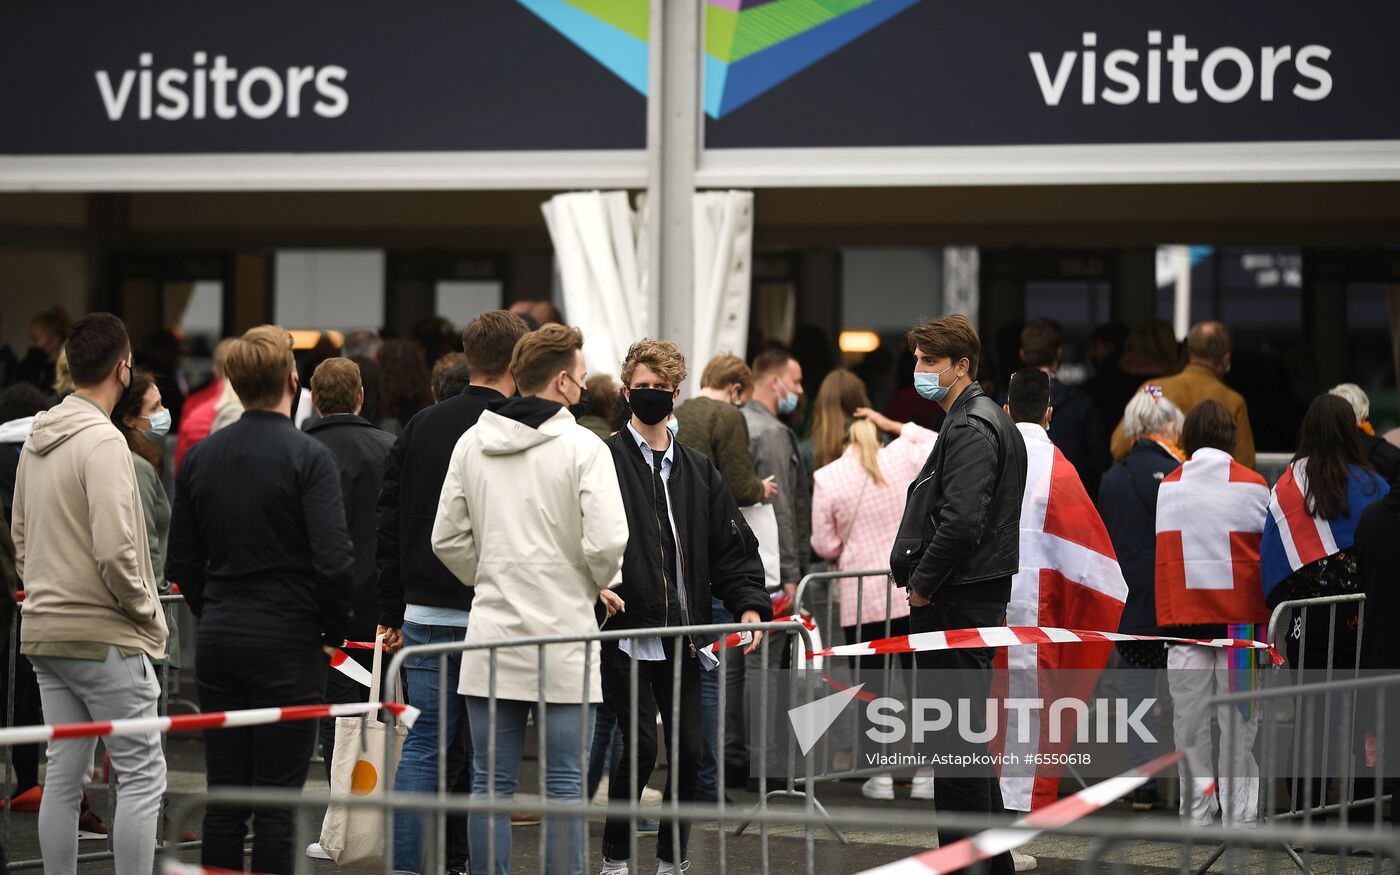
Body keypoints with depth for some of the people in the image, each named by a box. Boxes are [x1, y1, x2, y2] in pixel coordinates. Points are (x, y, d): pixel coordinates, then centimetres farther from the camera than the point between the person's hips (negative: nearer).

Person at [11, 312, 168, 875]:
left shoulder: (36, 442, 11)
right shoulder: (103, 441, -16)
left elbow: (20, 536, 18)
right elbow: (114, 551, -22)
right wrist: (149, 616, -9)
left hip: (44, 634, 8)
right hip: (104, 638, -8)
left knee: (63, 775, 10)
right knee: (142, 773, -2)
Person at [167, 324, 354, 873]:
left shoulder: (201, 456, 6)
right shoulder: (308, 456, -11)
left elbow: (181, 562, 10)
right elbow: (334, 561, -18)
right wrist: (334, 632, -3)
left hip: (218, 643, 5)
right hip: (288, 644, -5)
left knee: (224, 798, 9)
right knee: (276, 801, -2)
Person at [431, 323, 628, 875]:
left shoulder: (472, 443, 5)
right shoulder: (582, 447, -10)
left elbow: (448, 539, 8)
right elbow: (606, 542, -17)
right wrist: (600, 585, 4)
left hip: (491, 640, 4)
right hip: (562, 637, -4)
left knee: (491, 782, 8)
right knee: (564, 786, 1)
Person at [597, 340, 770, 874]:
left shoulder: (698, 471, 14)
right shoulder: (606, 460, -2)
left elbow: (732, 548, 15)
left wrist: (749, 605, 1)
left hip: (682, 634, 5)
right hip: (626, 629, -5)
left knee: (688, 749, 5)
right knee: (640, 745, -10)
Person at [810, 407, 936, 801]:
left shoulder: (827, 478, -5)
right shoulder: (904, 458, -2)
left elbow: (824, 545, -1)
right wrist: (892, 424, 17)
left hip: (861, 596, -2)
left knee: (871, 683, 5)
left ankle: (881, 776, 3)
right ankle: (924, 775, 8)